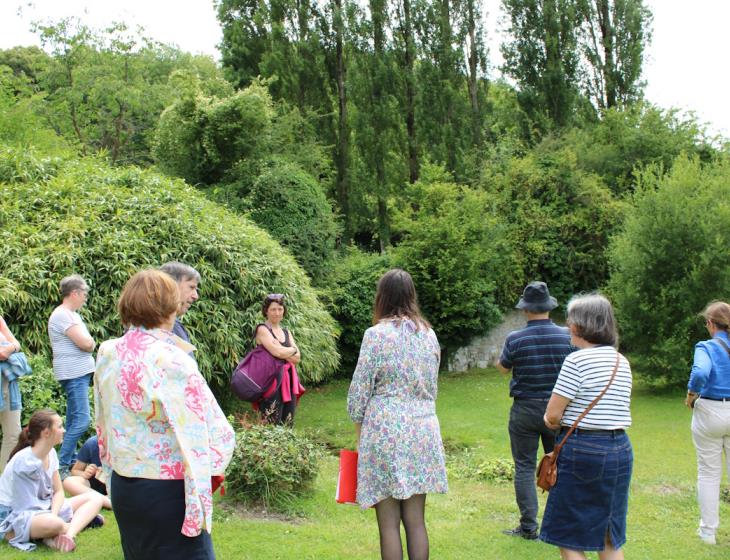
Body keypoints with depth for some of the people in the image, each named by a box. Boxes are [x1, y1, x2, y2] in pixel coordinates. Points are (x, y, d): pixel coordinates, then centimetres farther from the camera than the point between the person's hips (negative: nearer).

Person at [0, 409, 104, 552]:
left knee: (95, 498, 0)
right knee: (53, 523, -43)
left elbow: (58, 491, 3)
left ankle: (68, 534, -22)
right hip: (13, 517, -10)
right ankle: (81, 520, -13)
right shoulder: (25, 461, -24)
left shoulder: (51, 453, 1)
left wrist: (54, 515, -15)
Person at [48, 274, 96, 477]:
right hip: (74, 374, -11)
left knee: (73, 420, 14)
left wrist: (87, 342, -6)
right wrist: (90, 341, -1)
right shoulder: (62, 315, -16)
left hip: (79, 373, 11)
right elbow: (86, 343, -22)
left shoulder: (71, 315, 17)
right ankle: (61, 466, -10)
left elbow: (86, 343, 15)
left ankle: (71, 461, 21)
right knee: (81, 420, -13)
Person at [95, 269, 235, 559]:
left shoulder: (107, 354, 0)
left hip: (122, 486, 7)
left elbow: (103, 424, 11)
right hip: (166, 491, -7)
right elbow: (200, 435, -19)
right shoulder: (172, 360, -20)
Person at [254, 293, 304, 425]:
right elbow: (277, 352, -17)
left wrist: (283, 352, -10)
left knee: (288, 425, 7)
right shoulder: (262, 329, -3)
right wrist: (292, 350, 0)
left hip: (288, 382, 7)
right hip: (271, 381, -7)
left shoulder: (286, 332, 17)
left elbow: (297, 358, 6)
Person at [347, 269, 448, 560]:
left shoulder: (377, 334, -9)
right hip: (423, 429, 5)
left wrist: (359, 430, 8)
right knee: (416, 521, 11)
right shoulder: (428, 334, 7)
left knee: (389, 524, 3)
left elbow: (359, 391, -6)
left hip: (385, 429, -5)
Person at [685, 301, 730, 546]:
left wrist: (691, 395, -13)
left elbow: (700, 372, -30)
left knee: (709, 473, 9)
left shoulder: (706, 347, -12)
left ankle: (708, 531, 16)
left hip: (710, 413, -3)